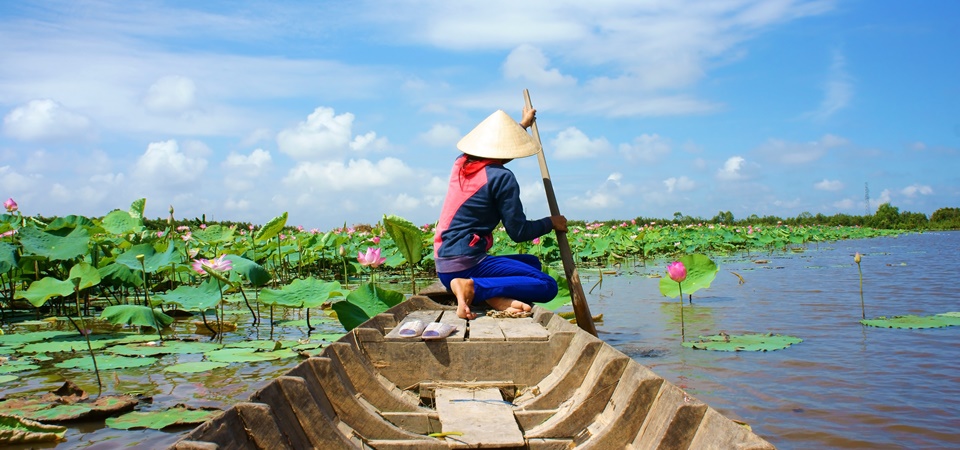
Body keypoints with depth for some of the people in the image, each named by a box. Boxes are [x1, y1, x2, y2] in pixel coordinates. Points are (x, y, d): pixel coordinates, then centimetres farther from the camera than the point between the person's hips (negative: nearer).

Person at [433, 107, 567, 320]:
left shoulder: (461, 163, 11)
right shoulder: (502, 177, -12)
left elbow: (492, 146, 36)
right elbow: (519, 232, -10)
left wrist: (523, 125, 50)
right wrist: (551, 222, 9)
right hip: (465, 264, -9)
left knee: (532, 263, 22)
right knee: (547, 286, -12)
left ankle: (494, 296, -8)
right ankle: (473, 288, -22)